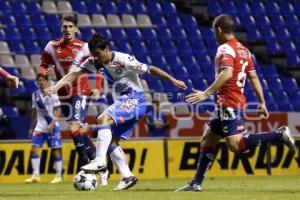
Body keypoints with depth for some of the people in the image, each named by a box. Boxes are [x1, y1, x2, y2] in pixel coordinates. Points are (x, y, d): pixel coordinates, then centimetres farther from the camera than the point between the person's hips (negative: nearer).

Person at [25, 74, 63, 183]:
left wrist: (52, 124, -20)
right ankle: (36, 175, -3)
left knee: (56, 150, -1)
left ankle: (59, 176, 6)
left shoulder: (52, 94, -8)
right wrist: (31, 128, 16)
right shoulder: (35, 95, 9)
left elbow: (58, 111, -10)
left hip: (52, 127, -5)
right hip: (39, 126, 5)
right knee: (34, 149, -5)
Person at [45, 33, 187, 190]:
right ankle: (127, 177, 6)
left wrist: (173, 80, -16)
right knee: (111, 141, 2)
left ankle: (100, 161, -30)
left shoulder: (123, 60, -19)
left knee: (103, 119, -28)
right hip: (122, 103, 8)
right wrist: (56, 87, -19)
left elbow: (150, 69, -16)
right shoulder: (94, 62, 0)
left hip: (135, 101, -8)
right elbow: (75, 73, -4)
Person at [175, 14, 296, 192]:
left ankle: (279, 135, -19)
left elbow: (227, 74, -28)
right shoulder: (243, 50, 16)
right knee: (208, 140, 14)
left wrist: (206, 93, -29)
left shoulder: (225, 49, -12)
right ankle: (196, 183, 15)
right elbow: (254, 77, 16)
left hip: (228, 103, -10)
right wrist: (262, 103, 17)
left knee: (236, 145, -17)